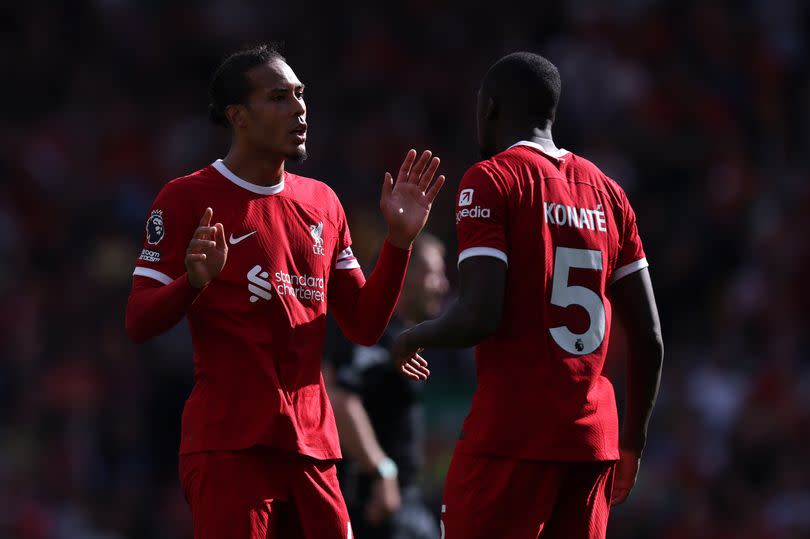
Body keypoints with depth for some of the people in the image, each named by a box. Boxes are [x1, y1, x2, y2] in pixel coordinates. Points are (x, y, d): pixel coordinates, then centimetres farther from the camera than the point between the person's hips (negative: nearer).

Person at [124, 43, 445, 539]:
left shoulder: (322, 203, 15)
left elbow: (364, 326, 16)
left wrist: (400, 239, 5)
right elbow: (138, 323, -6)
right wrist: (194, 281, -25)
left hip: (312, 445, 6)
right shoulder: (188, 199, -2)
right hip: (229, 447, -6)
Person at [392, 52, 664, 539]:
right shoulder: (607, 192, 14)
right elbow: (649, 336, 13)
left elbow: (479, 318, -16)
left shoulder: (492, 180, -5)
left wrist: (413, 339, 4)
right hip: (592, 436, 6)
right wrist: (634, 440, 22)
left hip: (512, 434, -6)